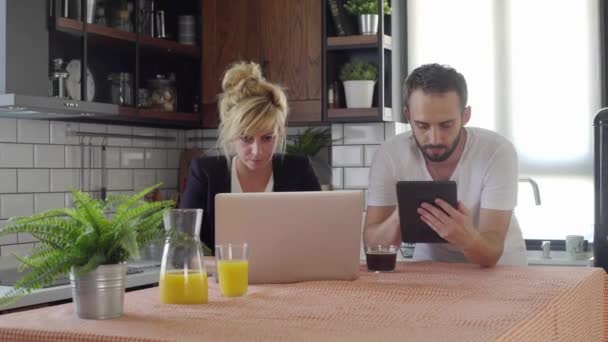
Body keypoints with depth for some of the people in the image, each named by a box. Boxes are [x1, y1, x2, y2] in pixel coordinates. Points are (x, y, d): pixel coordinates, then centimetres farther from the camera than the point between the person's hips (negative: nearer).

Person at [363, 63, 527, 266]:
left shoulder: (498, 152, -20)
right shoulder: (390, 155, -15)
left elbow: (490, 255, -25)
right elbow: (372, 245, -15)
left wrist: (466, 237, -46)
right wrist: (398, 218, -34)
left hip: (500, 267, -1)